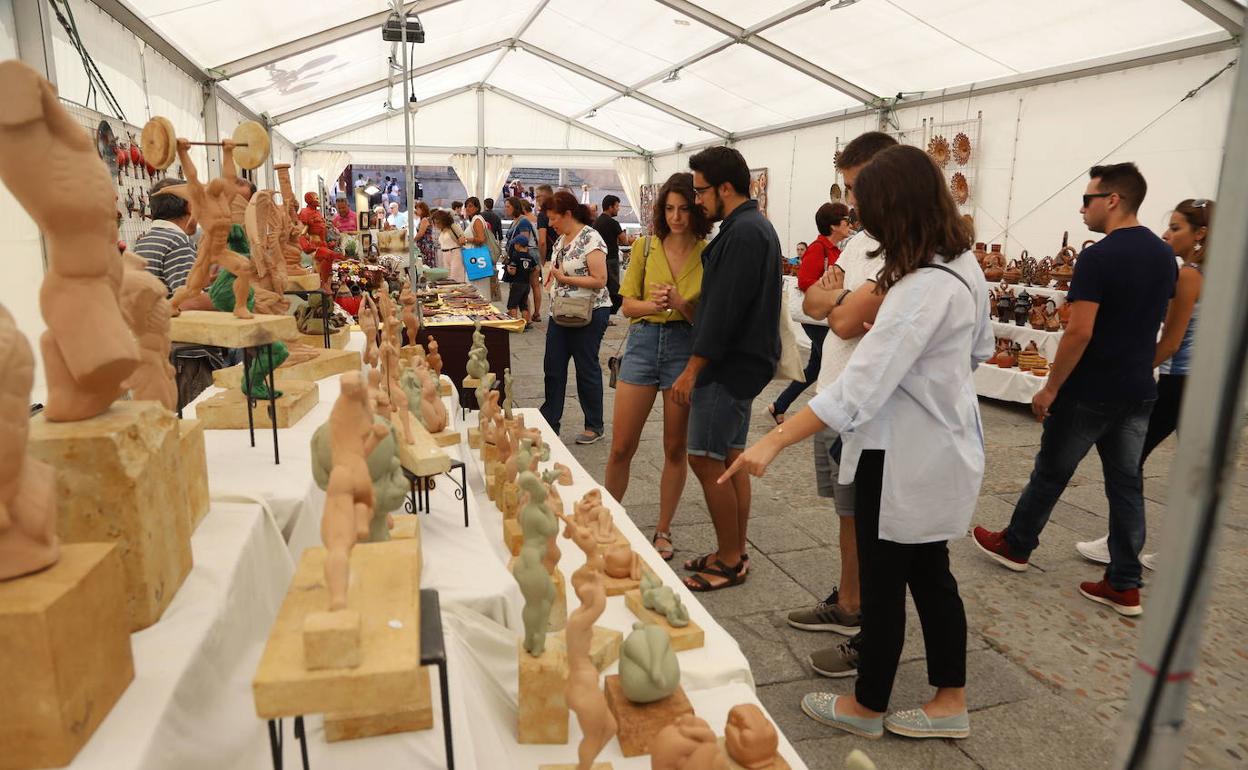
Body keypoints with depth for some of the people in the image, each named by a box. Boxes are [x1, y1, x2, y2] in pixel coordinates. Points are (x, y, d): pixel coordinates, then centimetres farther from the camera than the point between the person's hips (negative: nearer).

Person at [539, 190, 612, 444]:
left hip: (588, 314, -8)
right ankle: (549, 421, 20)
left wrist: (564, 278, -20)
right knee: (553, 367, 9)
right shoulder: (562, 238, 10)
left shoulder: (590, 239, -16)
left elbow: (600, 280, -21)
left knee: (587, 369, 3)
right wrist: (553, 275, 5)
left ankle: (595, 426, 18)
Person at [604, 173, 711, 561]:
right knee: (621, 447, 4)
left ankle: (663, 530, 25)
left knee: (676, 448, 9)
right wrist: (652, 305, -17)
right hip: (644, 341, 1)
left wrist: (682, 304, -22)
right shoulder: (645, 247, 2)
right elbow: (627, 304, 3)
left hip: (686, 346, -1)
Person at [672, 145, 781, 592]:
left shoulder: (743, 234, -18)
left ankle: (730, 561, 6)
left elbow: (724, 312, -22)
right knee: (730, 459, 14)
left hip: (729, 366, -11)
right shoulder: (754, 227, 16)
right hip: (742, 361, 11)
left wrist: (691, 370, -18)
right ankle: (733, 554, 24)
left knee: (705, 460, -5)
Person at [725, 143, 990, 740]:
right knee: (929, 573, 20)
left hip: (905, 458, -9)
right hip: (940, 447, 10)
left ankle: (866, 708, 28)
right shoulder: (963, 266, 4)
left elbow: (860, 386, -34)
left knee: (883, 582, 8)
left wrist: (775, 441, -34)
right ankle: (951, 702, 35)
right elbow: (979, 350, 20)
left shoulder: (922, 289, -27)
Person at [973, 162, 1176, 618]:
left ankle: (1016, 545, 27)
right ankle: (1124, 585, 15)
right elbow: (1151, 323, 17)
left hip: (1091, 392, -7)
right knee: (1126, 482, 10)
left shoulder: (1098, 257, -18)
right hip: (1139, 391, 7)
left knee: (1051, 472, 9)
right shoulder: (1165, 255, 8)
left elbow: (1079, 332, -22)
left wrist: (1050, 388, -15)